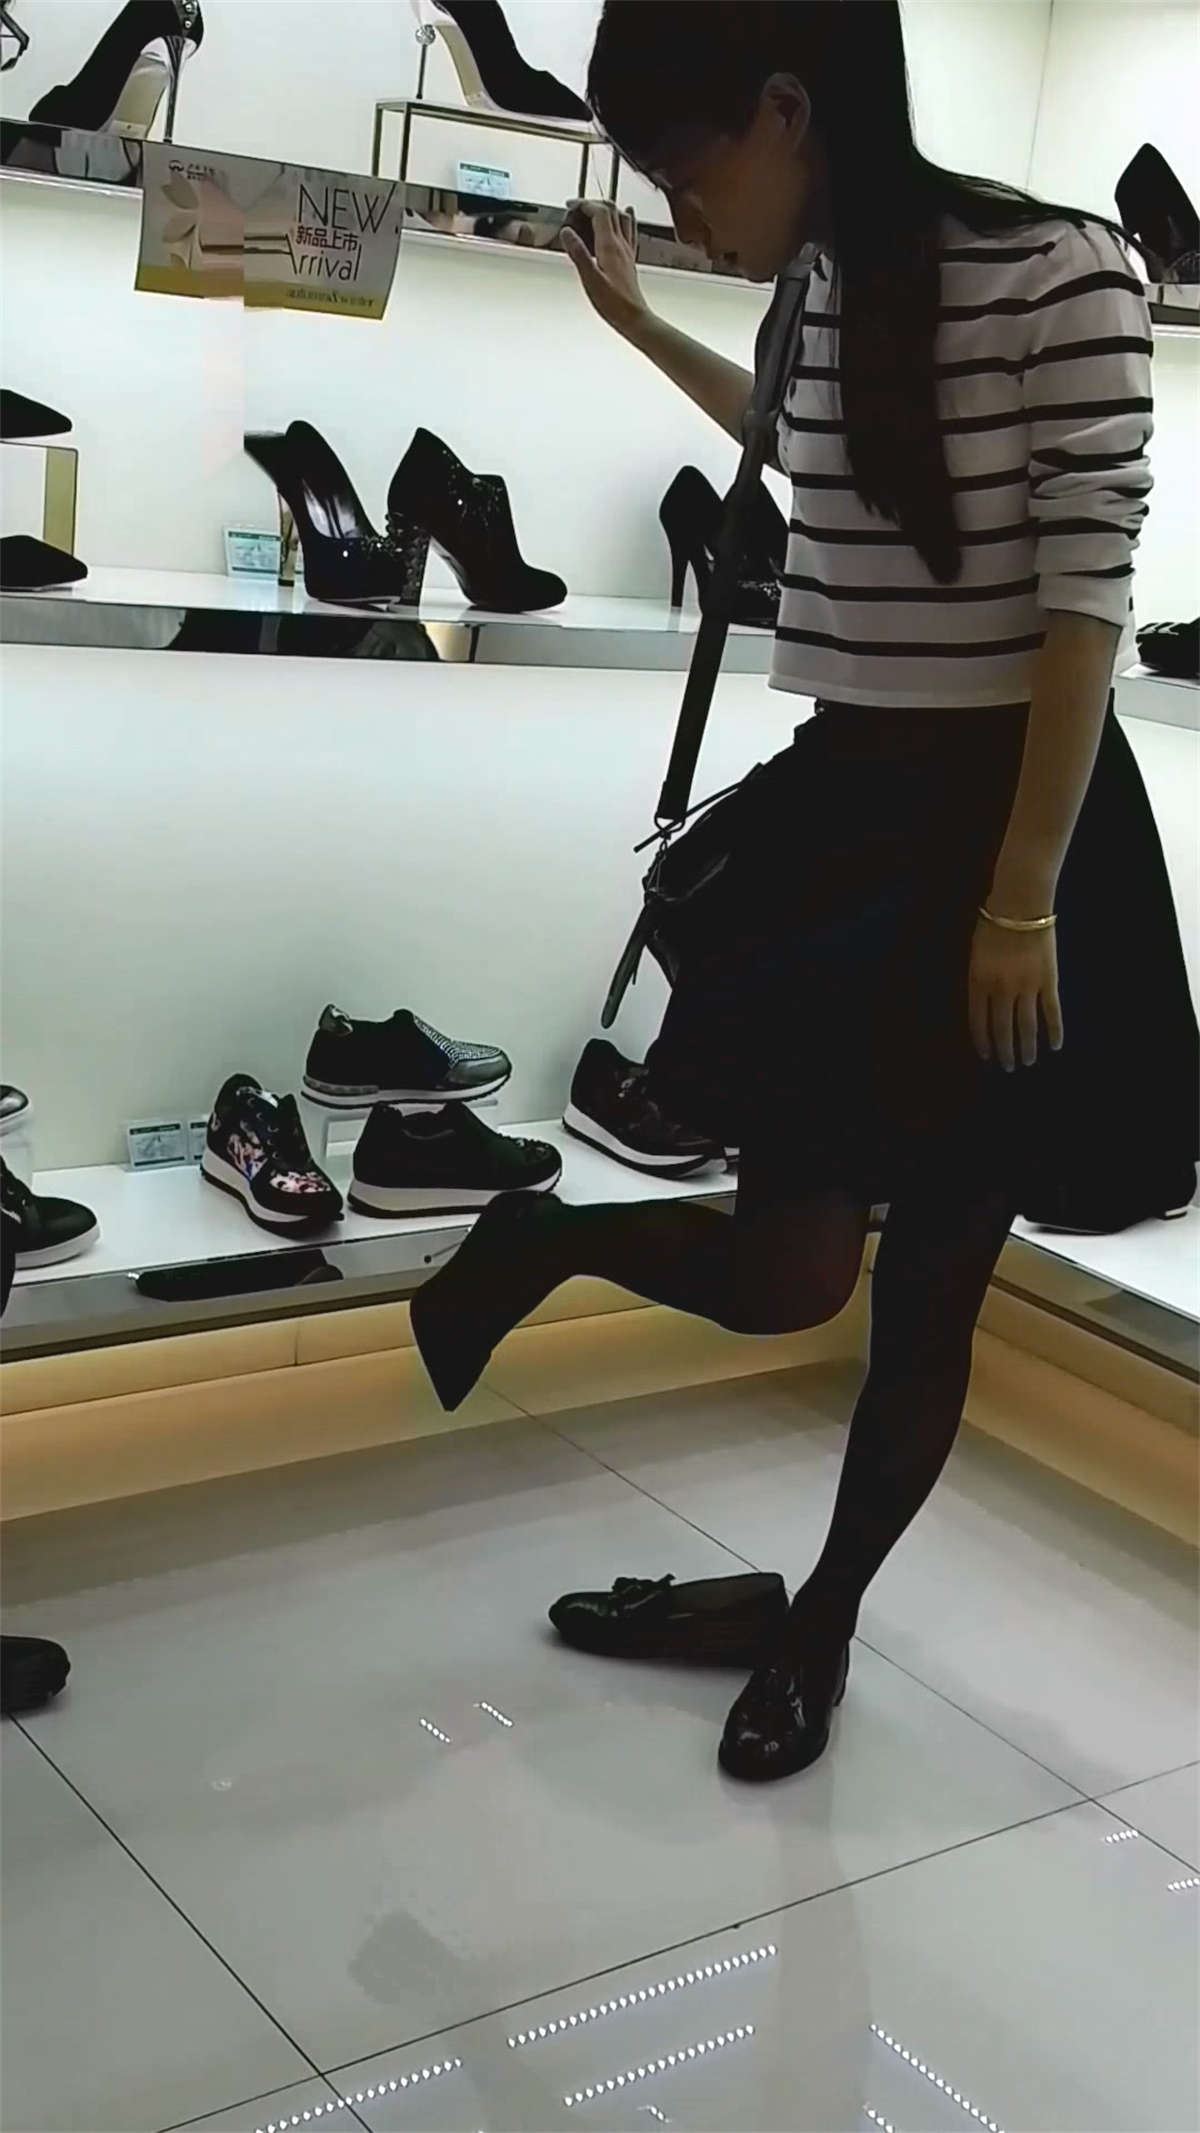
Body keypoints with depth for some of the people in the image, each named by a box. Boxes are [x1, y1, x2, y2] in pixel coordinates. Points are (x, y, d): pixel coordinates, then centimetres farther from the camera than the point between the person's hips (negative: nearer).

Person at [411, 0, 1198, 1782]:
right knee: (785, 1273, -4)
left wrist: (1025, 897, -18)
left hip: (1017, 824, -4)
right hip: (843, 807, 5)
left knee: (933, 1279, 8)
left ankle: (823, 1623, 27)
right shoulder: (830, 290, 7)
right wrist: (640, 328, 38)